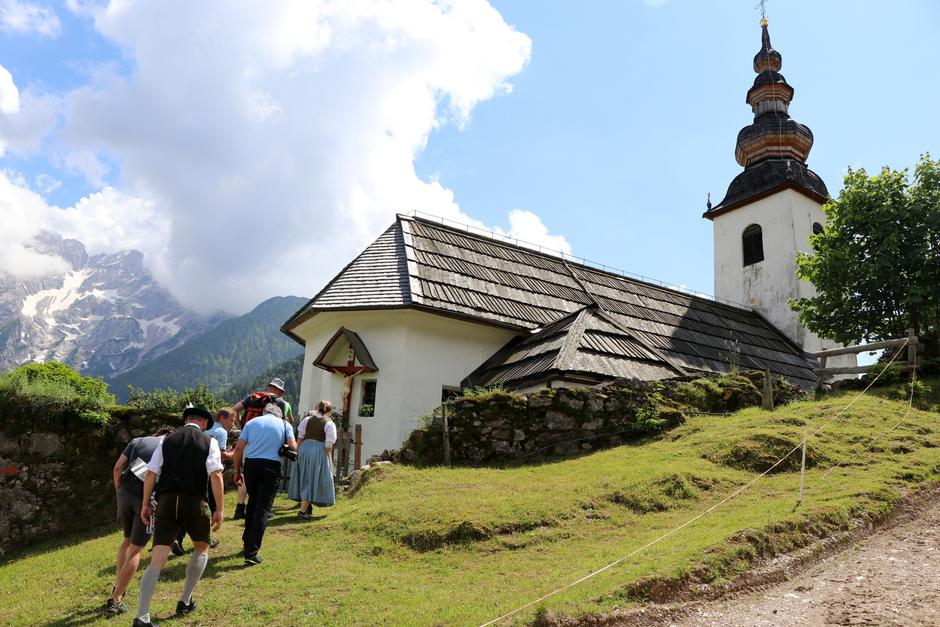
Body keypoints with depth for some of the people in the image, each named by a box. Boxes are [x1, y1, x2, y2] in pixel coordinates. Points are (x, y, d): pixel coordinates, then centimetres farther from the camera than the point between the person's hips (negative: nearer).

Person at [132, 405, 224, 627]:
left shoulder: (167, 440, 11)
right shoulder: (209, 442, 2)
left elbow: (150, 473, 5)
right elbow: (216, 476, -9)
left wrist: (146, 504, 13)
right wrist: (219, 509, -5)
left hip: (166, 502, 2)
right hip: (194, 502, -2)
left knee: (157, 560, 2)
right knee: (201, 548, 24)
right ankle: (185, 601, 26)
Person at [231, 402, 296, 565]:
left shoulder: (252, 422, 14)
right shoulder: (285, 425, 10)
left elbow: (238, 448, 5)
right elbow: (293, 447, -3)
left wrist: (237, 471, 12)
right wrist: (283, 445, 21)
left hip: (251, 464, 3)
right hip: (271, 466, -3)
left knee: (252, 503, 24)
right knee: (262, 509, 0)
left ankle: (247, 541, 35)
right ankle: (251, 552, -4)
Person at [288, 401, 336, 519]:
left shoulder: (307, 419, 10)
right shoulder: (329, 424, -3)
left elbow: (300, 437, 10)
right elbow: (329, 444, -6)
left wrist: (299, 452, 17)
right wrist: (329, 460, 2)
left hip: (304, 448, 5)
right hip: (319, 451, -5)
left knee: (304, 478, 16)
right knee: (313, 479, 1)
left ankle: (306, 507, 27)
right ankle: (303, 510, -1)